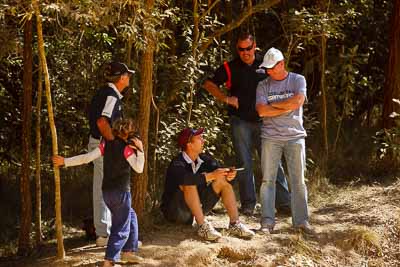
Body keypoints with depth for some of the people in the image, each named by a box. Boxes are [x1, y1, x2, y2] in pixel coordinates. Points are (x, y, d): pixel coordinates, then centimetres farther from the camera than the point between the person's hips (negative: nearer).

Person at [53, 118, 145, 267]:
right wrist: (140, 150, -8)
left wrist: (65, 162, -3)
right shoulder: (126, 147, -11)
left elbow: (87, 157, -6)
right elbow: (139, 168, -16)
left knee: (131, 217, 25)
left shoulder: (106, 144, 4)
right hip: (121, 192, -7)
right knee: (121, 229, 0)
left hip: (107, 191, 7)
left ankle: (128, 252, 29)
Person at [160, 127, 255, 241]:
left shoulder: (204, 159, 2)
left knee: (223, 180, -4)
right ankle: (203, 226, -35)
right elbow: (185, 178, -40)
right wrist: (211, 176, -39)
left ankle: (235, 224, -12)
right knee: (189, 184, -32)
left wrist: (228, 175, -30)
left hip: (197, 209, 7)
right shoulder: (177, 164, -20)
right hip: (175, 213, -7)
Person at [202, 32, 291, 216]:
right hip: (240, 122, -1)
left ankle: (284, 202, 0)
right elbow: (209, 84, 8)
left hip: (263, 121, 1)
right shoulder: (230, 68, 5)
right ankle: (248, 204, 7)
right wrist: (226, 99, -6)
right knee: (244, 164, 1)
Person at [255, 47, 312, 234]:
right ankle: (267, 222, 0)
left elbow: (297, 102, -13)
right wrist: (286, 108, -8)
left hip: (295, 136, -1)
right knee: (268, 180, -2)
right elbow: (261, 111, -8)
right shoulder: (263, 85, 6)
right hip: (271, 138, 1)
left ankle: (301, 220, 6)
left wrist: (273, 105, -4)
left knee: (298, 180, 1)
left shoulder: (298, 80, 4)